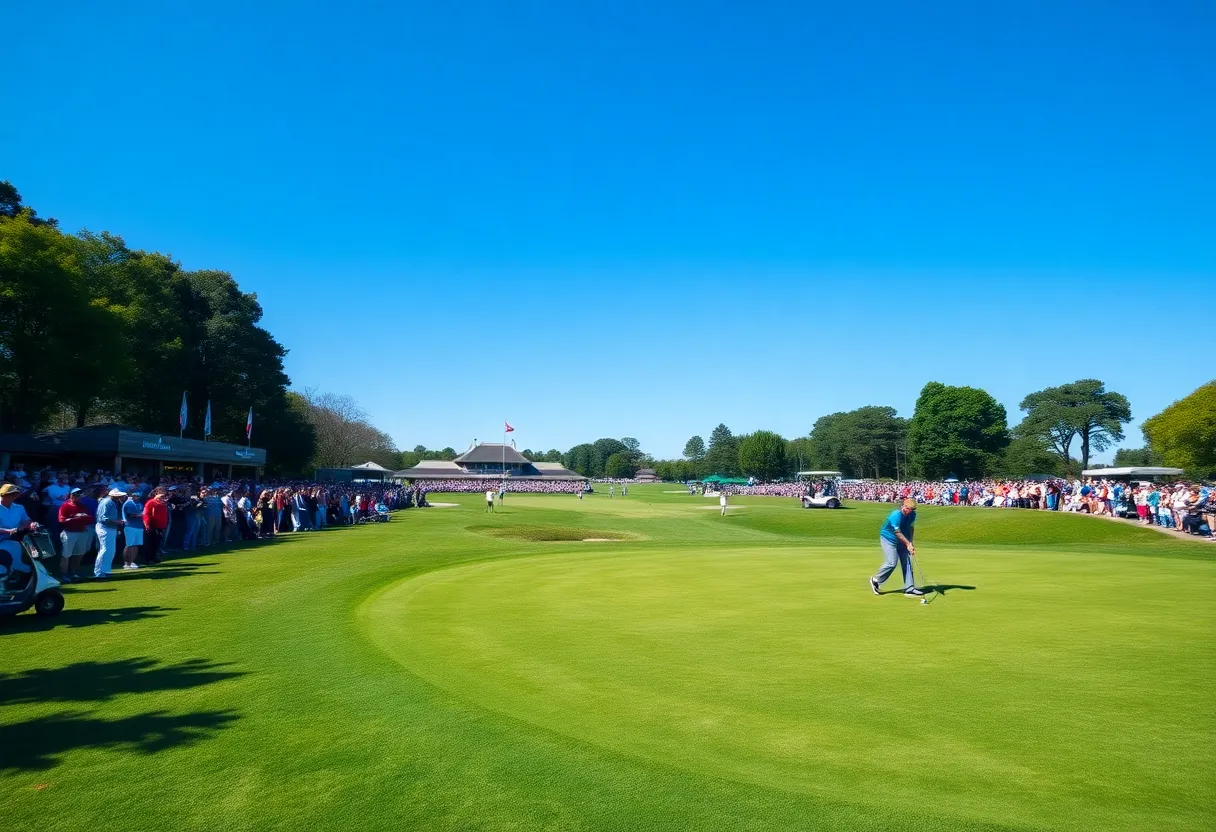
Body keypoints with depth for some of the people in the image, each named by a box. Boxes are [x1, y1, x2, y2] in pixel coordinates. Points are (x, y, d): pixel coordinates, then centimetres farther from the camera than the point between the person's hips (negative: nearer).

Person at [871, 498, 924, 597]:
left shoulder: (912, 515, -7)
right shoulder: (896, 515, -29)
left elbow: (910, 529, 4)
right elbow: (898, 533, -23)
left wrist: (910, 544, -6)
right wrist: (908, 544, -19)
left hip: (901, 540, 7)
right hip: (888, 538, -7)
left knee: (907, 562, -1)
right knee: (892, 562, -14)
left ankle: (909, 588, 2)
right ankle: (875, 580, 6)